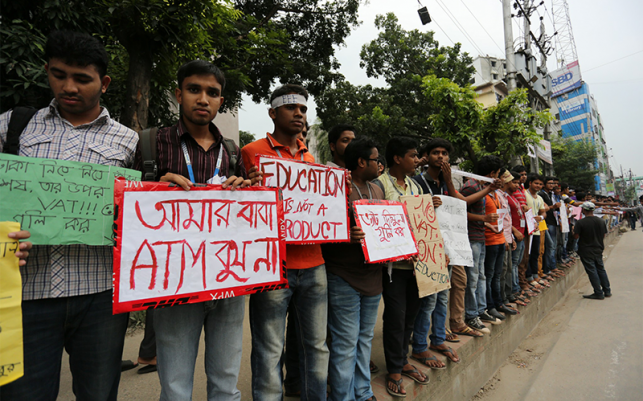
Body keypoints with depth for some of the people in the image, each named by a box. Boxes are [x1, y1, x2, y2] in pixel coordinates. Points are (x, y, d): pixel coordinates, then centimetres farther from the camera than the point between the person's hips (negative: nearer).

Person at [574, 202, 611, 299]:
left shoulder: (581, 222, -18)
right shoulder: (600, 221, 1)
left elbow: (576, 236, -16)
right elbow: (604, 235, 9)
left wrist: (574, 230, 3)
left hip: (586, 251, -6)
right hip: (598, 250, 6)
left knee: (592, 271, 1)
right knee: (601, 269, 17)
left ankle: (599, 293, 5)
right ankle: (607, 291, 26)